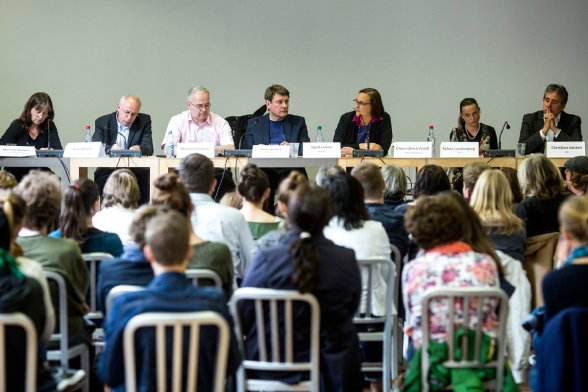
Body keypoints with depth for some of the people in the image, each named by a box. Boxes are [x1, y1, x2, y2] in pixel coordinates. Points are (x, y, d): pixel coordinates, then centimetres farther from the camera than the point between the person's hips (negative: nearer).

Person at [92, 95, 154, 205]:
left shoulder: (144, 121, 8)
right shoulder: (102, 122, 6)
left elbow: (149, 148, -2)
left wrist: (139, 149, -26)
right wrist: (110, 149, -28)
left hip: (136, 172, 1)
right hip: (107, 173, -1)